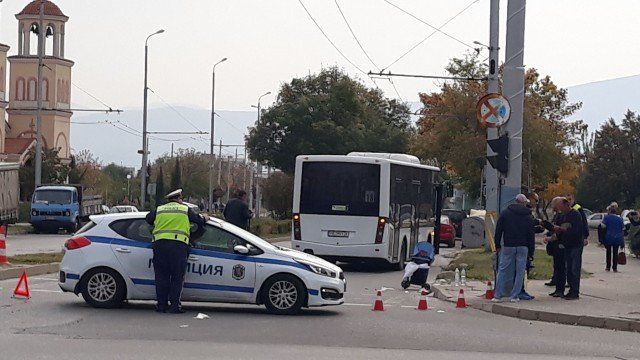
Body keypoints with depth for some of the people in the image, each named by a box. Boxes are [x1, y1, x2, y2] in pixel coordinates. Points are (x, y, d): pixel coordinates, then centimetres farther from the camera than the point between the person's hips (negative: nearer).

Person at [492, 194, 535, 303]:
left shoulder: (505, 213, 3)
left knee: (503, 270, 5)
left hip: (508, 246, 0)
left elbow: (498, 230, 4)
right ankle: (514, 296, 4)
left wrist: (498, 245, 10)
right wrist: (531, 250, 9)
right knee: (520, 271, 6)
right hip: (523, 247, 0)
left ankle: (498, 296, 1)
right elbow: (531, 235, 4)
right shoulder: (528, 216, 4)